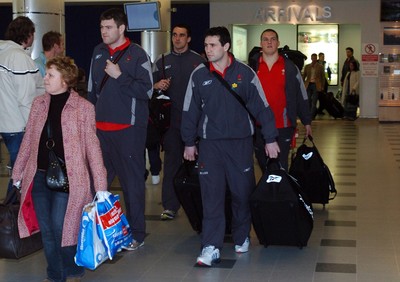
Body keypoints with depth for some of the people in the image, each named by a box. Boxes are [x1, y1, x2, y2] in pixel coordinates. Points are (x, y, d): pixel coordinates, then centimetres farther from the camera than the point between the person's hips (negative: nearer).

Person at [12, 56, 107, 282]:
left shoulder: (83, 107, -6)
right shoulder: (39, 103, 8)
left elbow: (92, 147, -6)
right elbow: (28, 140, 15)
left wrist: (101, 185, -8)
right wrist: (18, 172, 17)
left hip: (67, 177, -4)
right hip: (39, 176, 5)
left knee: (61, 228, -8)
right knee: (46, 230, 8)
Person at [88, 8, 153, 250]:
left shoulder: (137, 54, -5)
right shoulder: (99, 52, 13)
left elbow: (147, 91, -11)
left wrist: (119, 76, -17)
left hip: (129, 128, -6)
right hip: (101, 128, 6)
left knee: (132, 181, 1)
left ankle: (137, 234, 10)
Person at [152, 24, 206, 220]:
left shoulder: (199, 61, 4)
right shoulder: (162, 61, 12)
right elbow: (151, 86, 13)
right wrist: (157, 85, -9)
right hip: (172, 119, 2)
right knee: (172, 161, 1)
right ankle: (170, 206, 5)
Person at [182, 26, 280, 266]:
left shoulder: (245, 73, -3)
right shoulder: (199, 75, 1)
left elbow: (262, 107, 0)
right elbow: (190, 111, 9)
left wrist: (270, 139, -1)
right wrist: (189, 143, 10)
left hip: (241, 142, 0)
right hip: (210, 143, 0)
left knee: (243, 192, 8)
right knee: (212, 195, -5)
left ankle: (242, 238, 27)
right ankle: (211, 247, -3)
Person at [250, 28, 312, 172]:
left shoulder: (289, 67, 2)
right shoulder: (253, 67, 5)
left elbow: (302, 96, 7)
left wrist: (307, 122, 7)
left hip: (283, 127, -2)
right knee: (263, 164, 13)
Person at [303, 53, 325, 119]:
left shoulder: (320, 67, 3)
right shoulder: (307, 66, 9)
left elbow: (323, 77, 5)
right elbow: (304, 76, 14)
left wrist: (322, 87, 1)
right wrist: (303, 84, 5)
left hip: (316, 85, -3)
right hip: (308, 85, 3)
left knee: (314, 101, -6)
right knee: (308, 101, 5)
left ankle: (312, 116, -4)